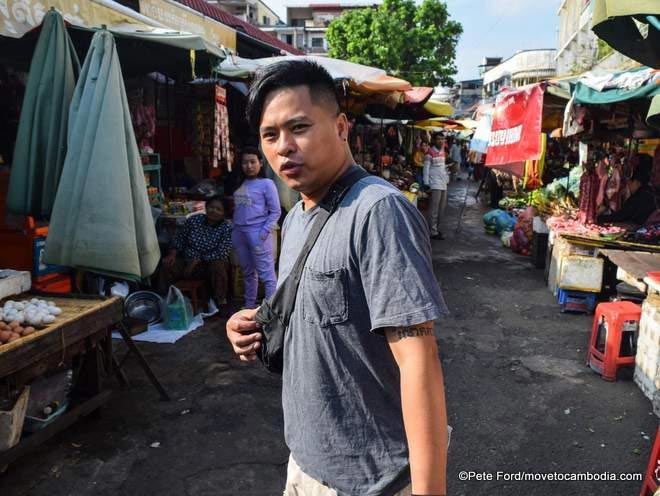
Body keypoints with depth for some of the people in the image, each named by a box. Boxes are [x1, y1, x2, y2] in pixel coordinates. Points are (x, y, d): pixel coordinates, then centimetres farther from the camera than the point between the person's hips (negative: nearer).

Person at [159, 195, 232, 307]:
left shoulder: (226, 229, -10)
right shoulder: (194, 220, 0)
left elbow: (221, 254, -18)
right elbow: (180, 238, 10)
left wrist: (197, 260, -23)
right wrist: (173, 253, -8)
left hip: (210, 264, -3)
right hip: (186, 261, 3)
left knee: (218, 267, -36)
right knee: (166, 266, -22)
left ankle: (220, 304, -23)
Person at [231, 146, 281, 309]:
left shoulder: (266, 183, -5)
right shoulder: (239, 184, 13)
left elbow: (276, 211, -7)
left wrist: (265, 232, -14)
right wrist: (233, 228, 9)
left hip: (257, 232, -7)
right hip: (239, 232, 7)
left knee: (266, 274, -5)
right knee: (247, 272, 17)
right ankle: (249, 306, 29)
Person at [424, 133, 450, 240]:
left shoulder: (443, 152, 15)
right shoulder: (430, 153, -8)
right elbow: (426, 168, -10)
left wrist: (447, 179, 17)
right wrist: (426, 183, -13)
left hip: (443, 183, 8)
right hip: (435, 184, -8)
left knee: (442, 207, 11)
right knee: (434, 208, -10)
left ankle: (436, 227, 22)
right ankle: (433, 232, -7)